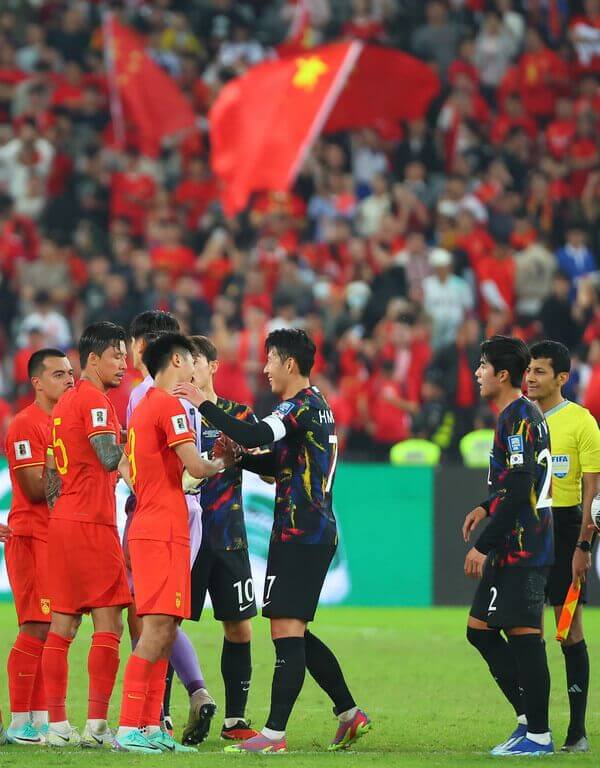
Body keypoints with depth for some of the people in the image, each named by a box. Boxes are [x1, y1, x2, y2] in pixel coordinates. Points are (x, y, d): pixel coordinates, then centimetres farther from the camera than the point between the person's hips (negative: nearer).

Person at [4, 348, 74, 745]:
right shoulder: (26, 425, -9)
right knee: (36, 628, -10)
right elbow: (36, 488, -16)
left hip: (61, 538, 8)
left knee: (52, 630, 7)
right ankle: (20, 723, -8)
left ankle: (40, 719, 10)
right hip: (33, 538, -8)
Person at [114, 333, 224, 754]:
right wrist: (221, 463, 3)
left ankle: (151, 727, 8)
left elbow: (124, 468, 25)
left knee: (165, 631, 9)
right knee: (157, 630, -12)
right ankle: (129, 729, -15)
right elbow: (196, 467, -16)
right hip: (163, 533, -10)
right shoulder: (170, 405, -11)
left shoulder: (143, 407, 18)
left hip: (147, 528, 10)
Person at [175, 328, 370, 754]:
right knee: (295, 634, 16)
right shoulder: (317, 405, 18)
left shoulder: (302, 405, -13)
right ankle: (349, 712, 19)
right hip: (316, 531, 10)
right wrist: (237, 457, 10)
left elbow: (255, 435, -28)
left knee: (286, 632, -10)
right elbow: (279, 463, 25)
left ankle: (275, 733, -12)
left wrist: (204, 404, -19)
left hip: (299, 534, -10)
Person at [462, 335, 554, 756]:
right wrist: (487, 508, 15)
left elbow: (520, 489, -22)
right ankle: (529, 718, 15)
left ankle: (539, 735, -3)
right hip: (511, 549, 11)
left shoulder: (519, 418, -15)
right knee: (480, 629, 12)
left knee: (523, 635, -7)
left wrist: (484, 545, -21)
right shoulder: (524, 415, 16)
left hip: (522, 550, -11)